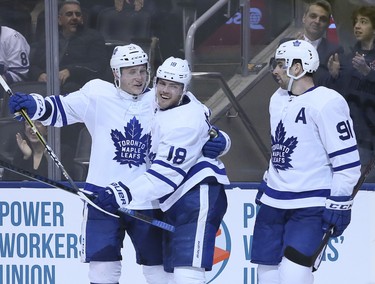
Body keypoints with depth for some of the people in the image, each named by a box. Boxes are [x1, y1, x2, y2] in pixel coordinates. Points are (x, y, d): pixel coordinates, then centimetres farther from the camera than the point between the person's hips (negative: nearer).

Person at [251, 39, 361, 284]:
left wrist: (339, 203, -17)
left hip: (310, 206, -8)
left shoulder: (327, 103, -15)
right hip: (275, 201, 8)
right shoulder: (278, 99, 12)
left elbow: (347, 159, -16)